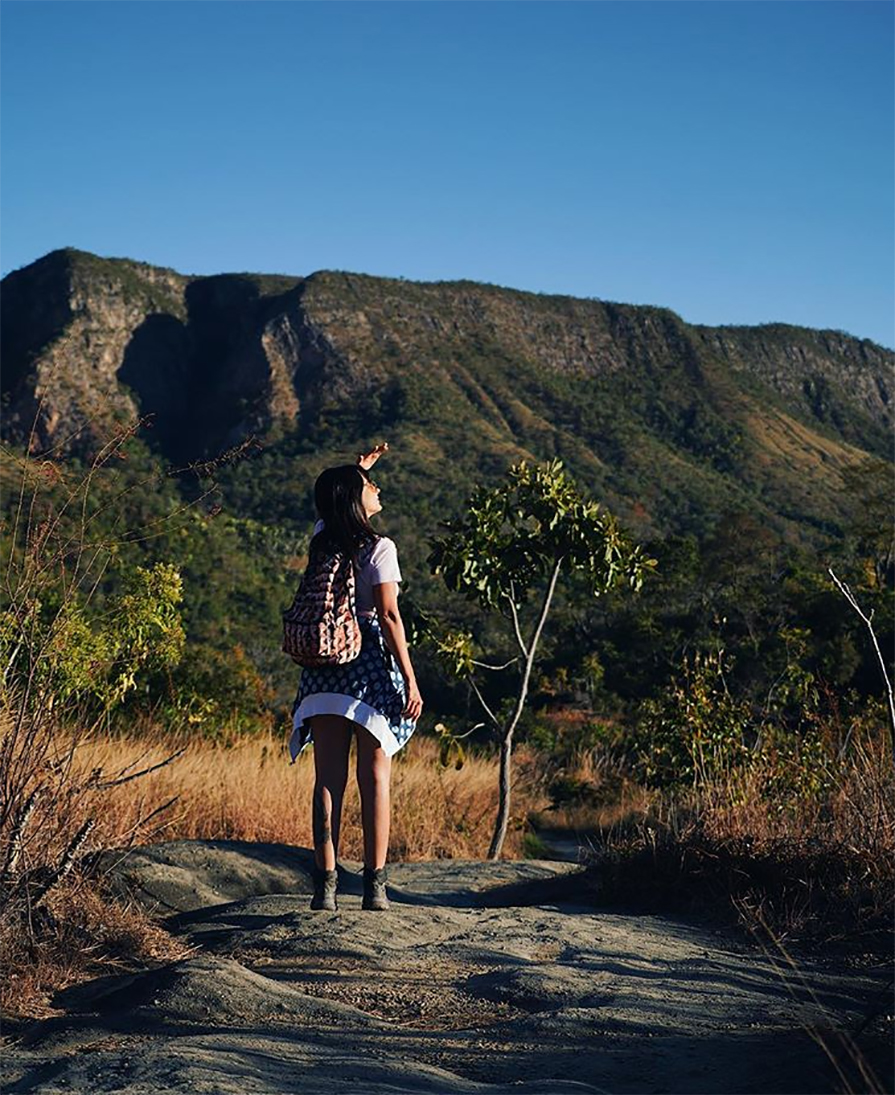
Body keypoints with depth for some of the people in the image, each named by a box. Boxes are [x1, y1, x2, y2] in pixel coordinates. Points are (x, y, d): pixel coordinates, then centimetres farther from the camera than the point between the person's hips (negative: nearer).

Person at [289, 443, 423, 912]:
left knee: (329, 780, 5)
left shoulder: (321, 540, 7)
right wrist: (410, 681, -11)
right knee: (375, 778, 3)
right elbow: (389, 617, -14)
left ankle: (325, 883, 4)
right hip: (370, 663, -4)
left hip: (323, 664, 4)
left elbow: (332, 507, 33)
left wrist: (355, 470, 38)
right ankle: (375, 883, 4)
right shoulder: (378, 548, -9)